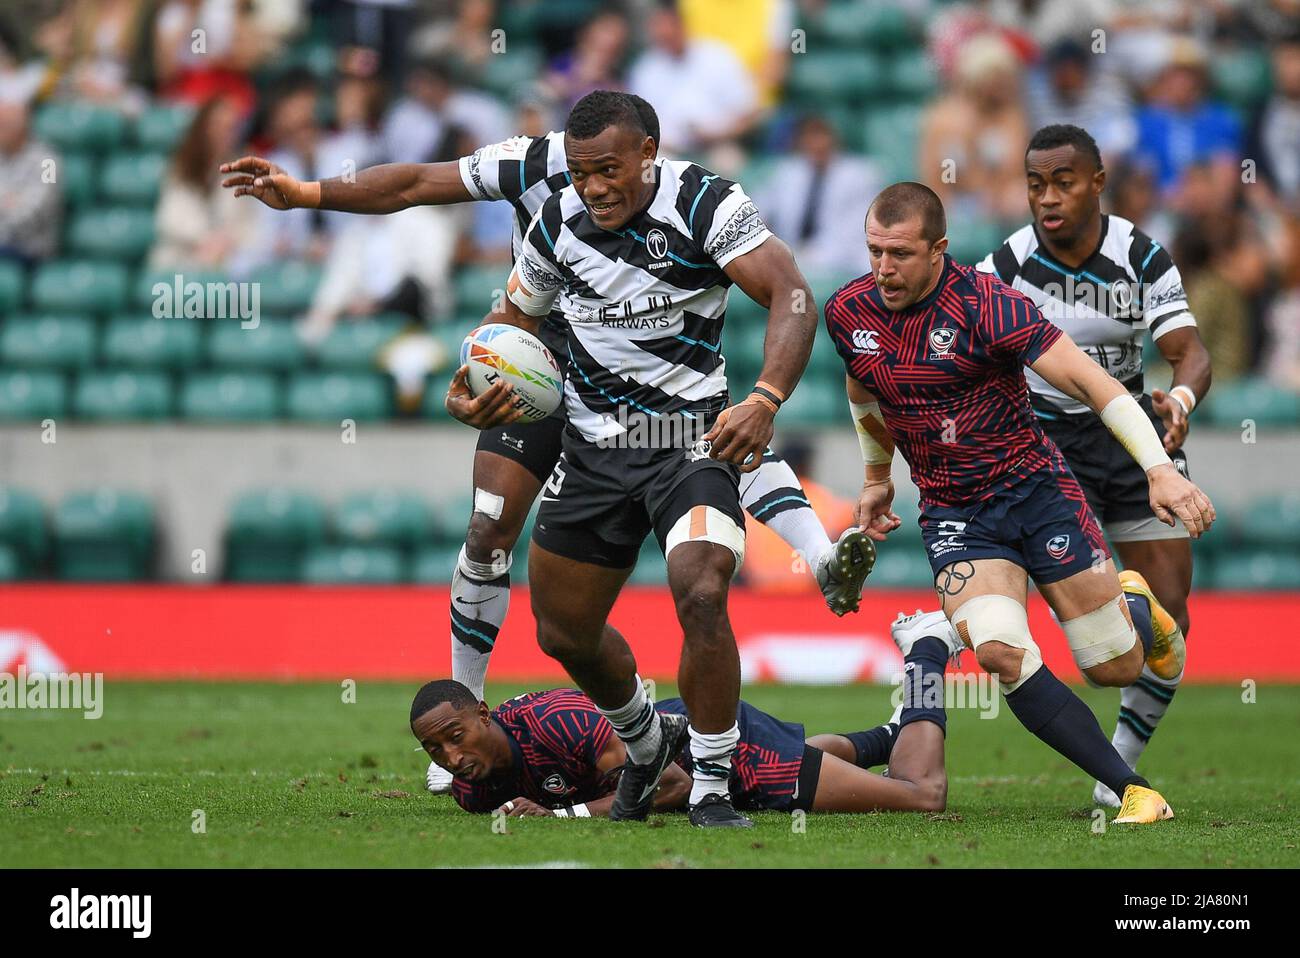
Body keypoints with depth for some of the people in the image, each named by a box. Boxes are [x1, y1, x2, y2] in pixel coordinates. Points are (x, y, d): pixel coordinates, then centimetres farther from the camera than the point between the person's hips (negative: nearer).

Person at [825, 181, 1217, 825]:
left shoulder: (986, 305, -19)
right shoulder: (847, 313, -3)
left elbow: (1087, 380, -22)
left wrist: (1160, 470, -31)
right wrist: (877, 479, 31)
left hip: (1034, 487, -3)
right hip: (952, 513, 3)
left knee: (1115, 668, 0)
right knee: (1000, 651, -25)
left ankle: (1134, 605, 39)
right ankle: (1133, 790, -15)